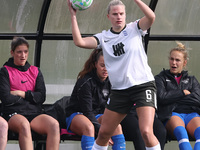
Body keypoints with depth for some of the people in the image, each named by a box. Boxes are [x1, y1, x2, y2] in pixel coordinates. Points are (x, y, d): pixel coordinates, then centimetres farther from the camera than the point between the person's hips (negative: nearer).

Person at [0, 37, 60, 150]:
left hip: (35, 113, 4)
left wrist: (22, 94, -2)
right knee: (24, 125, -40)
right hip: (14, 114, -4)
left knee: (54, 124, -29)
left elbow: (41, 97, 8)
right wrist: (29, 97, 3)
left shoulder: (35, 71, 19)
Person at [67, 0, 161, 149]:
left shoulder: (134, 28, 1)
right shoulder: (104, 37, 7)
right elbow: (79, 42, -6)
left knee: (146, 132, -20)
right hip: (119, 90, 4)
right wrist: (73, 16, -9)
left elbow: (151, 17, -19)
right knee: (103, 133, 9)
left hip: (143, 85, -4)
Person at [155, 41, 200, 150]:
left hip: (191, 114, 3)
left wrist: (173, 97, 5)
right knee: (180, 131, -40)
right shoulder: (160, 78, 21)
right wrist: (183, 93, 7)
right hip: (171, 114, -2)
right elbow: (162, 97, 1)